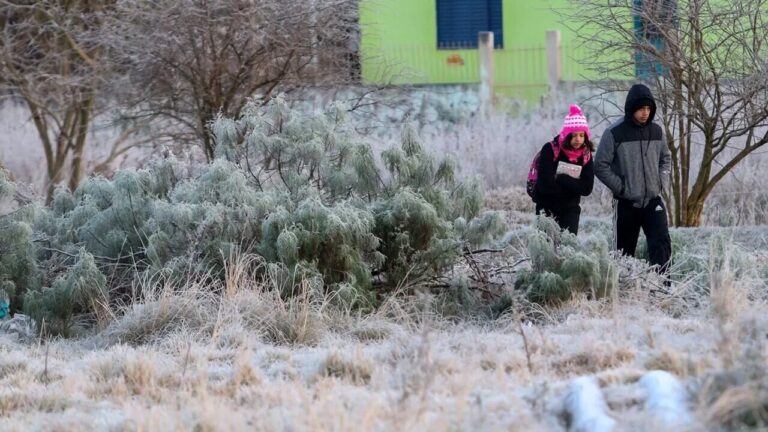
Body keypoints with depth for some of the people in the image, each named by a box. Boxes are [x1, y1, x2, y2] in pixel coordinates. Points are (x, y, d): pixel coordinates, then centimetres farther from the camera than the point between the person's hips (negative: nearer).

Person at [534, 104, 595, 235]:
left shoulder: (586, 155, -2)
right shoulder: (550, 150, -13)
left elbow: (587, 188, -10)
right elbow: (545, 184, -19)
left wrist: (562, 180, -19)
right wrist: (573, 186, -10)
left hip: (570, 209, 3)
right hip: (547, 208, -2)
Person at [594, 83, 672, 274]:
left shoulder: (656, 131, 5)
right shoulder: (614, 133, -8)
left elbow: (666, 158, 20)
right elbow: (601, 166, -6)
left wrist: (662, 181, 5)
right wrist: (621, 186, -11)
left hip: (653, 200, 3)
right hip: (625, 203, -2)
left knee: (661, 243, -14)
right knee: (624, 251, 6)